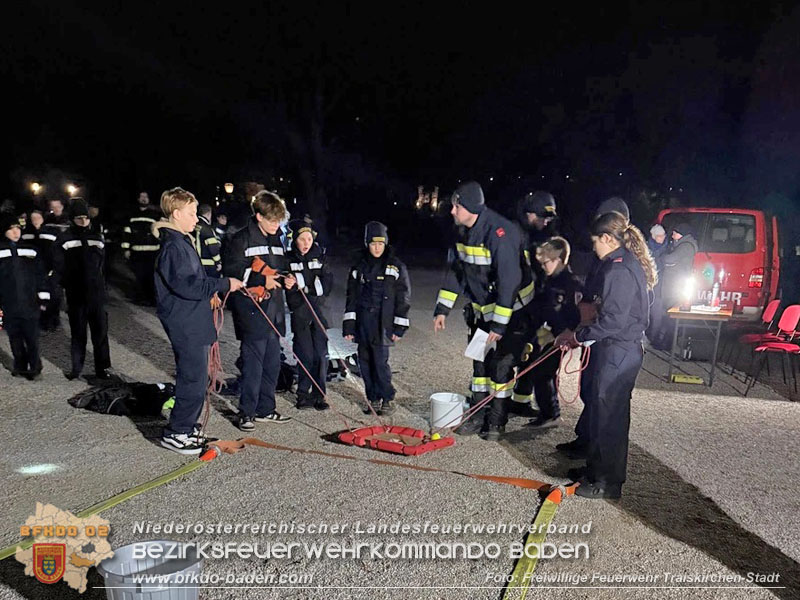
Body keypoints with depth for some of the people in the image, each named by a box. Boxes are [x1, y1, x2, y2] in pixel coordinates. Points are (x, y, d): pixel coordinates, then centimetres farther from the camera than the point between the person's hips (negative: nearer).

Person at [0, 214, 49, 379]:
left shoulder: (31, 250, 6)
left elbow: (40, 275, 8)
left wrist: (43, 298, 4)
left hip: (30, 304, 0)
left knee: (32, 337, 2)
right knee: (15, 338, 9)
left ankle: (34, 367, 17)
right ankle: (20, 365, 26)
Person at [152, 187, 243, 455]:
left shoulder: (183, 242, 16)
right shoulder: (173, 247, -17)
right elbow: (185, 285, -25)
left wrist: (209, 292, 11)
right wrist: (223, 285, -19)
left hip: (194, 322, 10)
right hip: (186, 325, -10)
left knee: (196, 377, 17)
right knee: (194, 379, -4)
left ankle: (187, 425, 29)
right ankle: (176, 433, 8)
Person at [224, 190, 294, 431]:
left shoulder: (276, 240, 17)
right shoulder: (241, 239, -7)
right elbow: (231, 272, -13)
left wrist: (285, 280, 4)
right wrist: (261, 279, -19)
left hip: (274, 311, 8)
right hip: (251, 311, -7)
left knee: (272, 363, 12)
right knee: (253, 364, -4)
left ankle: (265, 410, 24)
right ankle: (247, 413, 9)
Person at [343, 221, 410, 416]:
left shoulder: (396, 266, 0)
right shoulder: (359, 267, 10)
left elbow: (404, 298, 0)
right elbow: (351, 297, 12)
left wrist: (399, 326, -5)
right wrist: (348, 325, 6)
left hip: (383, 323, -4)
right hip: (362, 321, 4)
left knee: (380, 361, -8)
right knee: (365, 362, 8)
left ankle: (388, 399, 9)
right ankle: (373, 399, 21)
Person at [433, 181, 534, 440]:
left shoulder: (500, 232, -27)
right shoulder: (465, 232, 1)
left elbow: (509, 280, -29)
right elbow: (457, 272, 9)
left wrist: (499, 324, -28)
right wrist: (442, 309, 5)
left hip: (510, 309, -8)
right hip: (482, 309, 8)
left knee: (501, 365, -2)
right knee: (480, 363, 13)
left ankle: (496, 421, 13)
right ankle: (478, 416, 24)